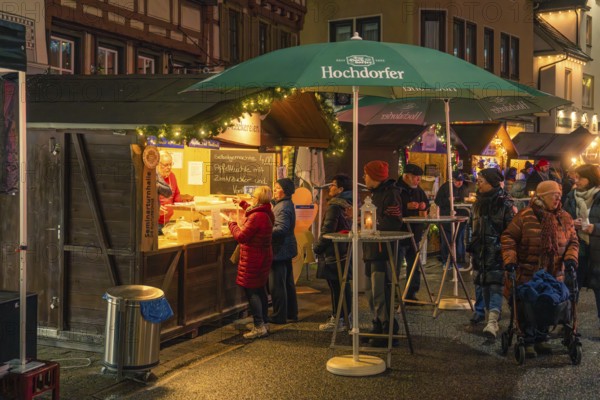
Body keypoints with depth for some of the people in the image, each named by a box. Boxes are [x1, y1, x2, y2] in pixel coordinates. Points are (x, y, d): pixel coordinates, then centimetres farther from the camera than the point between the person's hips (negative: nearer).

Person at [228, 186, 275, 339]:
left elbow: (241, 236, -21)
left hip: (252, 260, -10)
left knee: (251, 292, -4)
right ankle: (264, 323, 24)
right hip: (263, 256, 10)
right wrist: (242, 203, 40)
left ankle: (259, 327, -5)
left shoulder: (256, 217, -24)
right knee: (260, 290, 16)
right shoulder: (267, 214, 6)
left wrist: (232, 224, -4)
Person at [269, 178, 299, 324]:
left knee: (276, 285, -3)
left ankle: (279, 316, 4)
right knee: (288, 283, 17)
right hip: (287, 250, 11)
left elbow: (281, 229, -28)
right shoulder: (287, 204, 14)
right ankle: (291, 313, 26)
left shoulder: (283, 207, -19)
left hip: (279, 250, -11)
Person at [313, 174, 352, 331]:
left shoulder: (334, 205, -16)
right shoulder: (349, 204, 11)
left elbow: (327, 230, -19)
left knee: (335, 288, -3)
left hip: (333, 253, -9)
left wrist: (317, 247, -6)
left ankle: (337, 320, 2)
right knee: (344, 286, 14)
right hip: (346, 252, 9)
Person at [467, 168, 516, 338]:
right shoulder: (479, 202, 13)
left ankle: (492, 321, -22)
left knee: (495, 284, -13)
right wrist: (472, 247, 23)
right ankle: (487, 313, 23)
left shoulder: (505, 204, -9)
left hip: (497, 251, -7)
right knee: (483, 283, 11)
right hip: (481, 251, 7)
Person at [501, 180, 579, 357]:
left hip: (553, 274, 5)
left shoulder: (565, 218, 7)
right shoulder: (525, 216, -9)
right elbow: (508, 237, -6)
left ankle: (541, 339, 26)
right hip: (527, 274, -5)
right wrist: (510, 259, -15)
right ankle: (528, 342, 10)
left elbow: (573, 241, 12)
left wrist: (570, 258, -5)